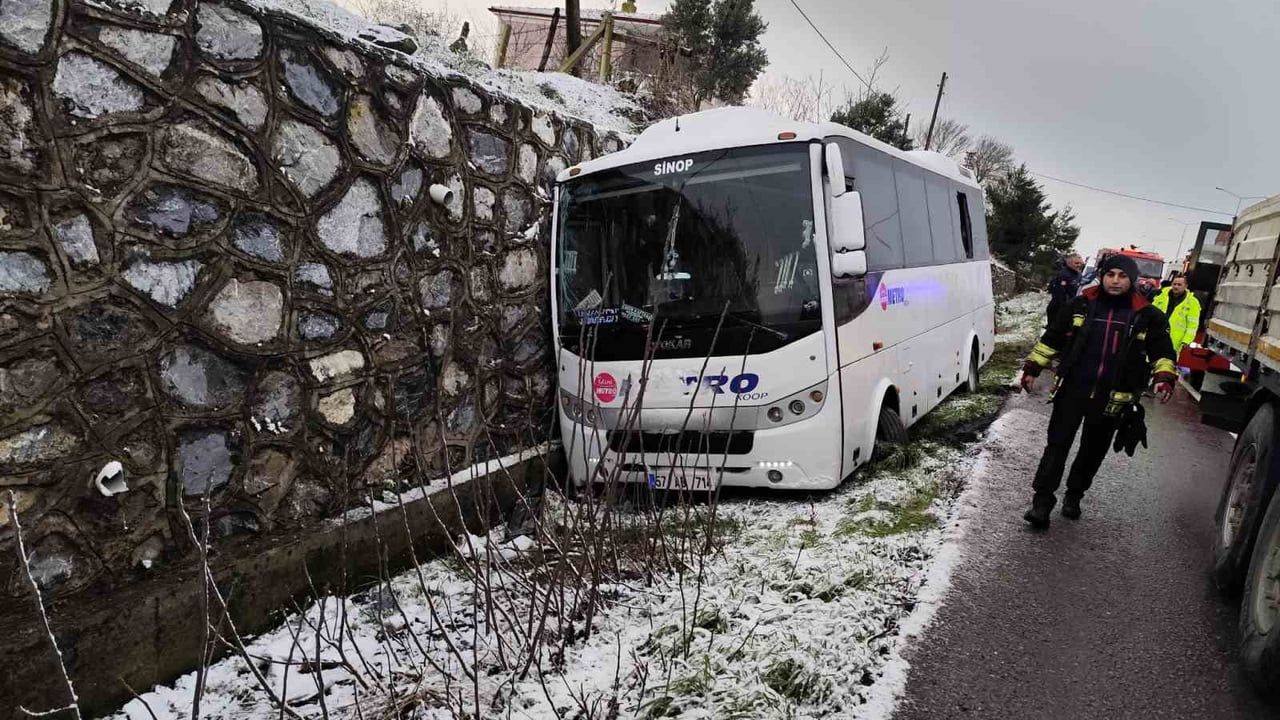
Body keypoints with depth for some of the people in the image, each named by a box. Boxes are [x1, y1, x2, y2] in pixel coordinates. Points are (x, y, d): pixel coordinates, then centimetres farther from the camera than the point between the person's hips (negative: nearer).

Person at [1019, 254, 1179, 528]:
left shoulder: (1146, 316, 0)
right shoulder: (1081, 305, 0)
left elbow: (1162, 351, 5)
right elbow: (1051, 338, 6)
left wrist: (1165, 379, -13)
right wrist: (1032, 368, 4)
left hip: (1110, 399, 1)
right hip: (1071, 390, -1)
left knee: (1093, 452, 13)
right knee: (1057, 446, -4)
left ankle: (1074, 495, 31)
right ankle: (1042, 500, 0)